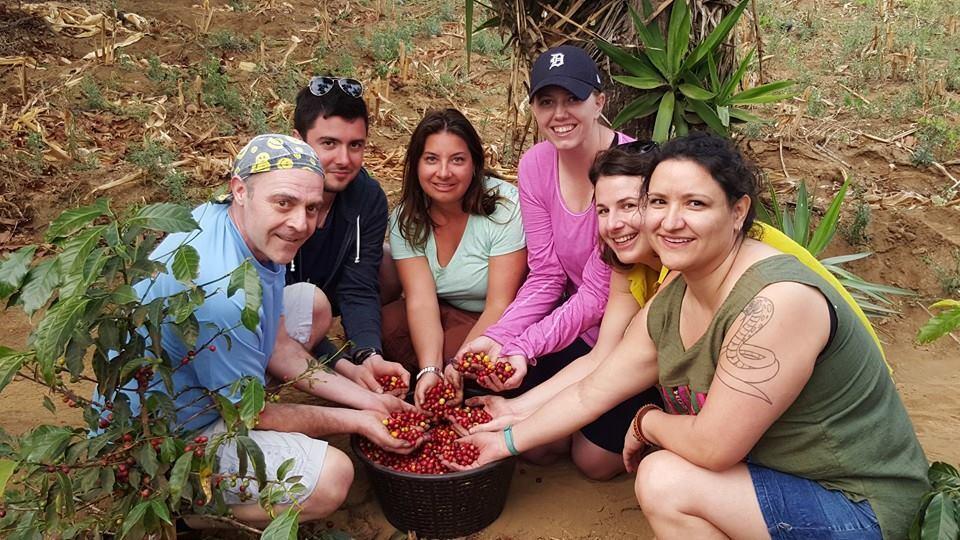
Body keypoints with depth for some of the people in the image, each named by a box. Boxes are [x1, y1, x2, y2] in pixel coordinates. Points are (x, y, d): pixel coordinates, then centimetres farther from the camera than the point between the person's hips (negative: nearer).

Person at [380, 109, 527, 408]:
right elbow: (421, 301, -19)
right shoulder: (405, 219, -9)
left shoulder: (506, 207, -22)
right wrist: (430, 371, -35)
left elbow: (499, 306, -23)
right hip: (444, 315, 4)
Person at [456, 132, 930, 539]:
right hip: (774, 470, 8)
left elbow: (711, 446, -27)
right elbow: (592, 391, 6)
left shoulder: (776, 302, -29)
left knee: (664, 479, -24)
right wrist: (509, 440, 9)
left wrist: (647, 422, -8)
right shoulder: (671, 299, -2)